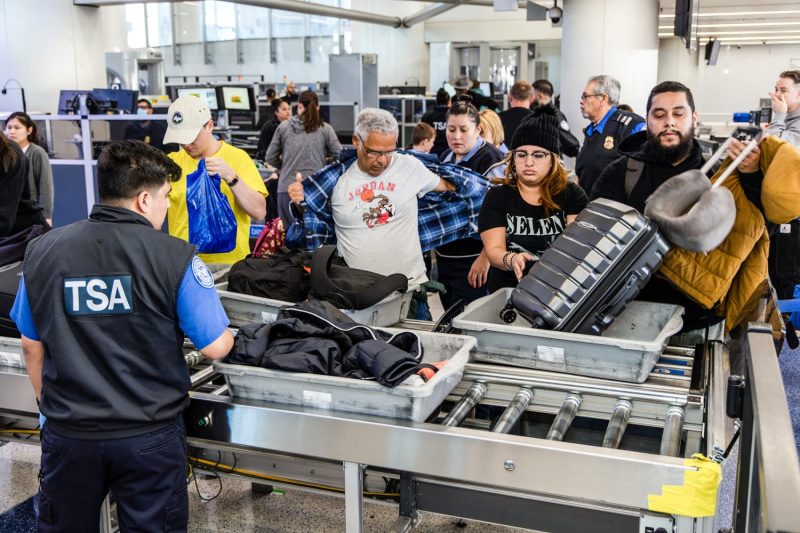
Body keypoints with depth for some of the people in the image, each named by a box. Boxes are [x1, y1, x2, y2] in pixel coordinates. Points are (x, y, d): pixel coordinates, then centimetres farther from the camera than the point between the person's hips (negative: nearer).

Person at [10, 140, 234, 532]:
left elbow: (32, 345, 6)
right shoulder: (176, 257, -15)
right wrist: (229, 335, 12)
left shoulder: (41, 252, -3)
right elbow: (216, 348, -11)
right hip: (149, 438, -3)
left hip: (68, 435, 3)